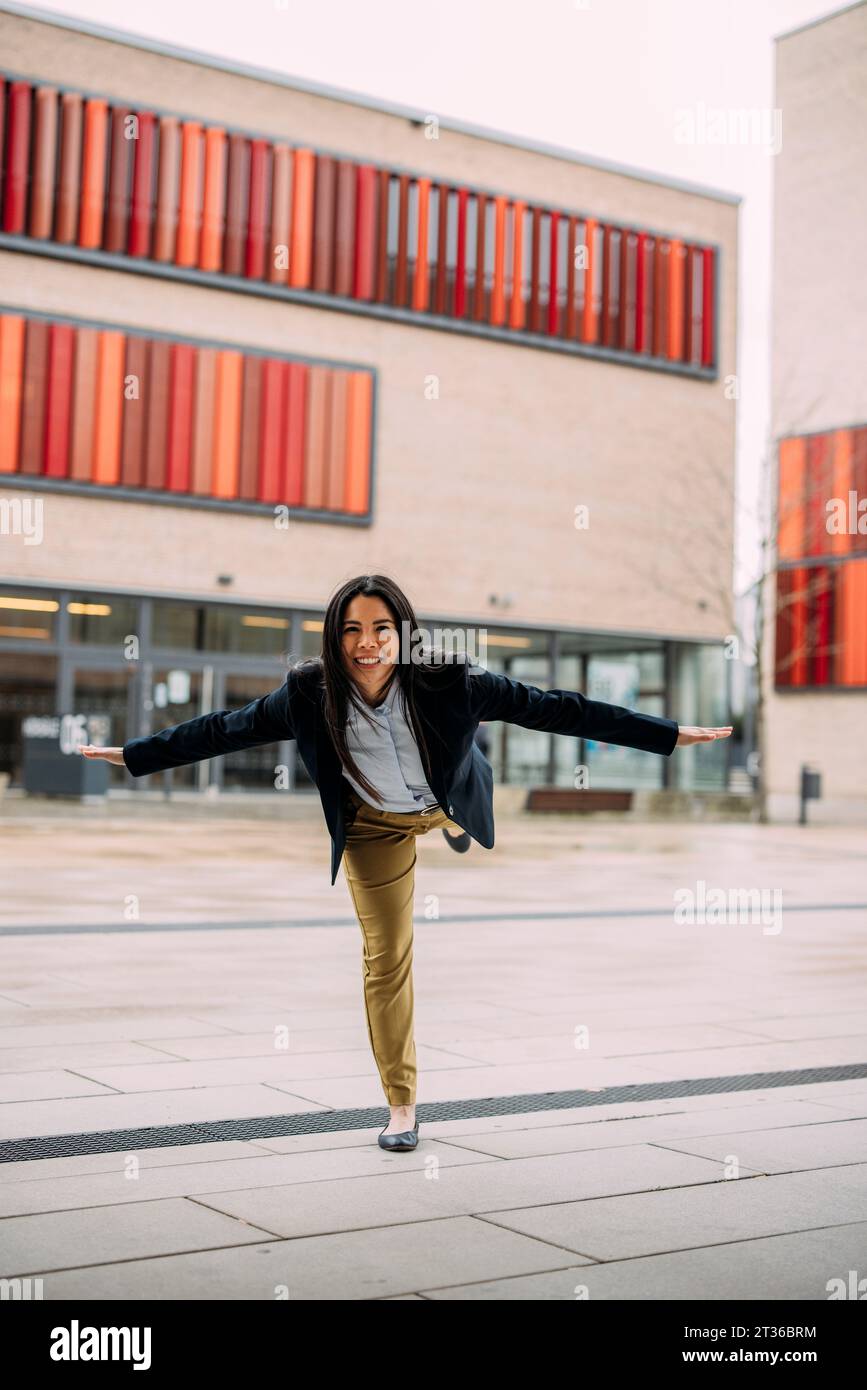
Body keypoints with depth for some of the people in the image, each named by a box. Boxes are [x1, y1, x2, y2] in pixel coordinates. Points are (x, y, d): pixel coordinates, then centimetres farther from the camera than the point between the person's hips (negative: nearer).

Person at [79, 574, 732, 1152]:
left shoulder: (450, 681, -35)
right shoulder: (310, 692, -30)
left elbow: (554, 709, -30)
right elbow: (225, 728, -15)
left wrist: (670, 733, -29)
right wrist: (132, 754, -10)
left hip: (451, 805, -1)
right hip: (374, 824, 1)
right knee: (385, 957, 4)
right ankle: (402, 1103, 19)